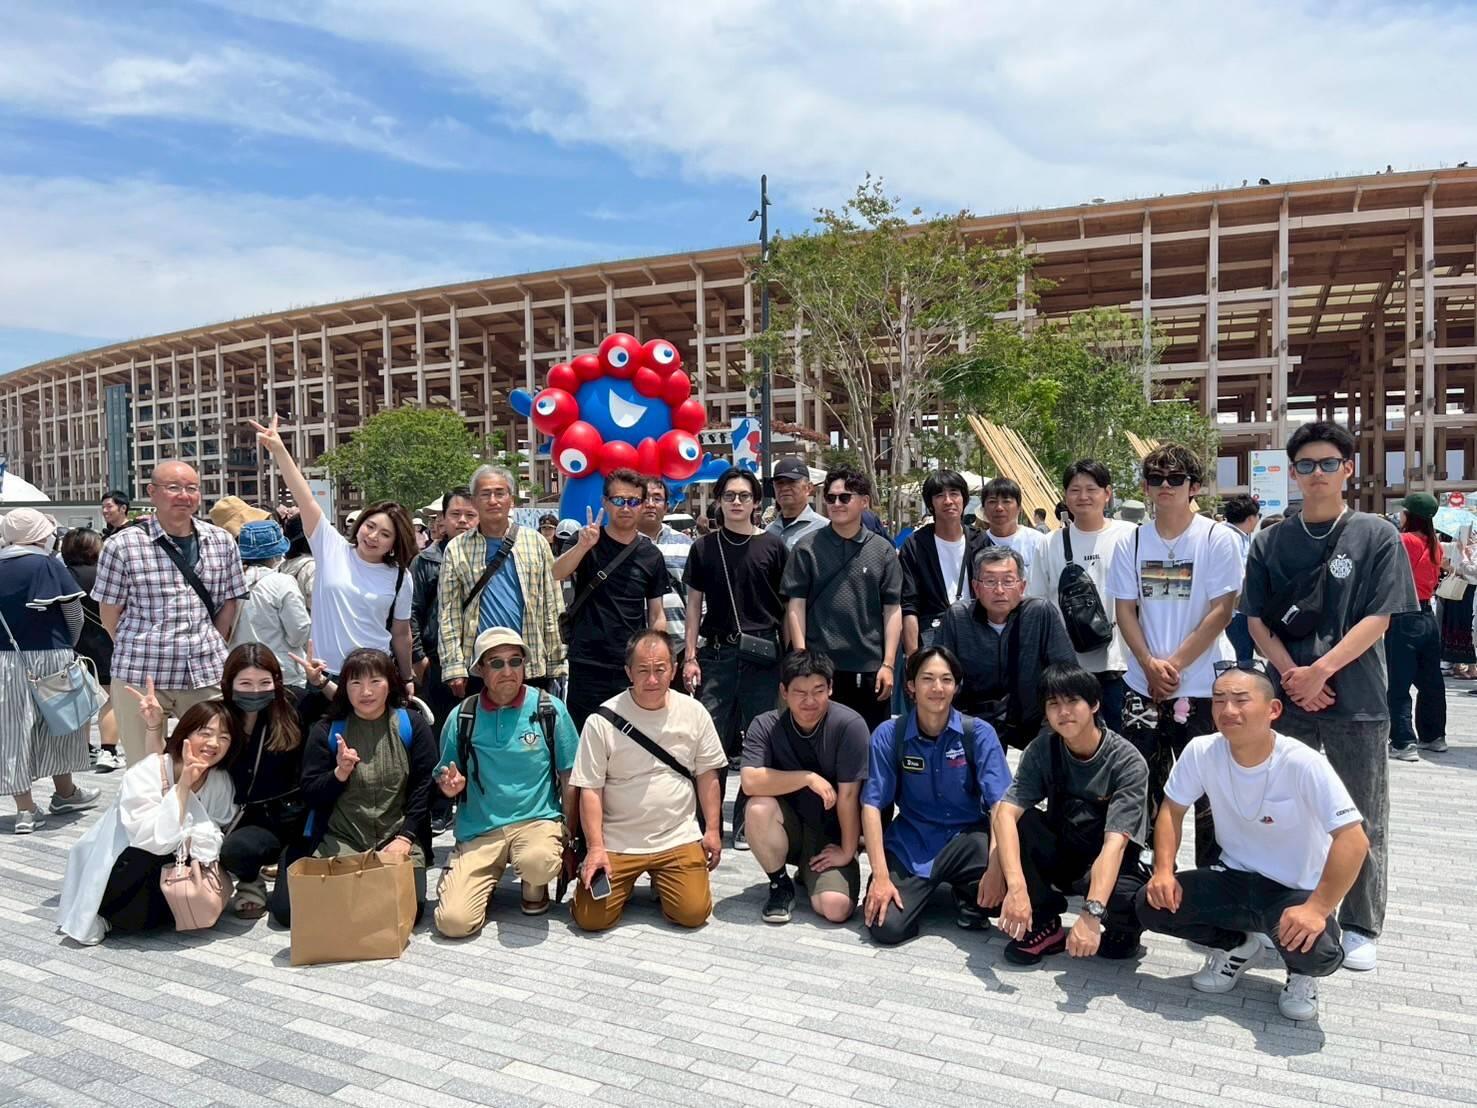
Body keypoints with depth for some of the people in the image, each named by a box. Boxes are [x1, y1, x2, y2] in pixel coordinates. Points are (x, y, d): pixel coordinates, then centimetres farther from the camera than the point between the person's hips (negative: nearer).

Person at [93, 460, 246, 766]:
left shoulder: (222, 542, 6)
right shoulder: (122, 545, -5)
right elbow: (109, 611, 1)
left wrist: (210, 648, 7)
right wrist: (138, 653, 4)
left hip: (207, 674, 3)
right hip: (140, 675, -2)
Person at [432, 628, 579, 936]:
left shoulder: (550, 709, -4)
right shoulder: (461, 717, 0)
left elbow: (569, 779, 1)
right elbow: (444, 780, 12)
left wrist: (568, 837, -3)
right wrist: (450, 786, -11)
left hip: (537, 820, -1)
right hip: (478, 831, 1)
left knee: (538, 863, -36)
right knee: (453, 922, -18)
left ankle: (535, 887, 3)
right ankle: (488, 878, 17)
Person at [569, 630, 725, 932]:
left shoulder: (694, 712, -2)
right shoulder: (602, 721, -9)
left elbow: (707, 775, 7)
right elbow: (590, 790, -7)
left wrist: (712, 830, 2)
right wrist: (595, 848, -13)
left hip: (678, 839, 1)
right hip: (616, 842, -1)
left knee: (694, 913, -13)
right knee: (591, 919, -11)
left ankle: (661, 881, 20)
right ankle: (625, 882, 22)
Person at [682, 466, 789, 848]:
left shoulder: (773, 546, 5)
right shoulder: (705, 547, 8)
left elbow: (787, 606, 8)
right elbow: (694, 603, 10)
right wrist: (690, 656, 3)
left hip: (763, 656, 0)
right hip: (717, 654, 0)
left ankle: (747, 824, 15)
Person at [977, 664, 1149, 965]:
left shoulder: (1127, 762, -22)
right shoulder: (1042, 749, -13)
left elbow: (1115, 842, -32)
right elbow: (1005, 813, -26)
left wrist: (1091, 914, -45)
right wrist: (1016, 887, -40)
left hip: (1109, 865, -3)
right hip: (1059, 854, 3)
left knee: (1125, 899, -37)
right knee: (1015, 824, -26)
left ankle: (1121, 930, 1)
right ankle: (1044, 921, -7)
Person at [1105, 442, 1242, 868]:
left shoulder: (1218, 538, -4)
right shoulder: (1133, 542, 6)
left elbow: (1222, 611, -8)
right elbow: (1125, 610, 5)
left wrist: (1175, 663, -13)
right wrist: (1150, 665, -8)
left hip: (1202, 686, -3)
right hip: (1142, 685, 4)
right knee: (1144, 784, 9)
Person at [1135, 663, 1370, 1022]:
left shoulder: (1304, 765, -25)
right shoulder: (1201, 752, -13)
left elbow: (1353, 840, -27)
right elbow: (1172, 809, 0)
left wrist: (1317, 908, -33)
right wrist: (1163, 871, -13)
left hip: (1295, 891, -4)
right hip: (1234, 880, 4)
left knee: (1316, 951, -34)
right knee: (1151, 904, -17)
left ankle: (1301, 973, 9)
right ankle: (1237, 946, 14)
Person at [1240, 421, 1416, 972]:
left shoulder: (1377, 537, -1)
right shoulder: (1269, 542, 6)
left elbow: (1378, 619, -6)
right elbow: (1257, 620, 4)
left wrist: (1320, 670, -16)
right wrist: (1293, 676, -10)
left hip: (1357, 701, -2)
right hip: (1287, 697, 2)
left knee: (1362, 823, 7)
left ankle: (1360, 928, 21)